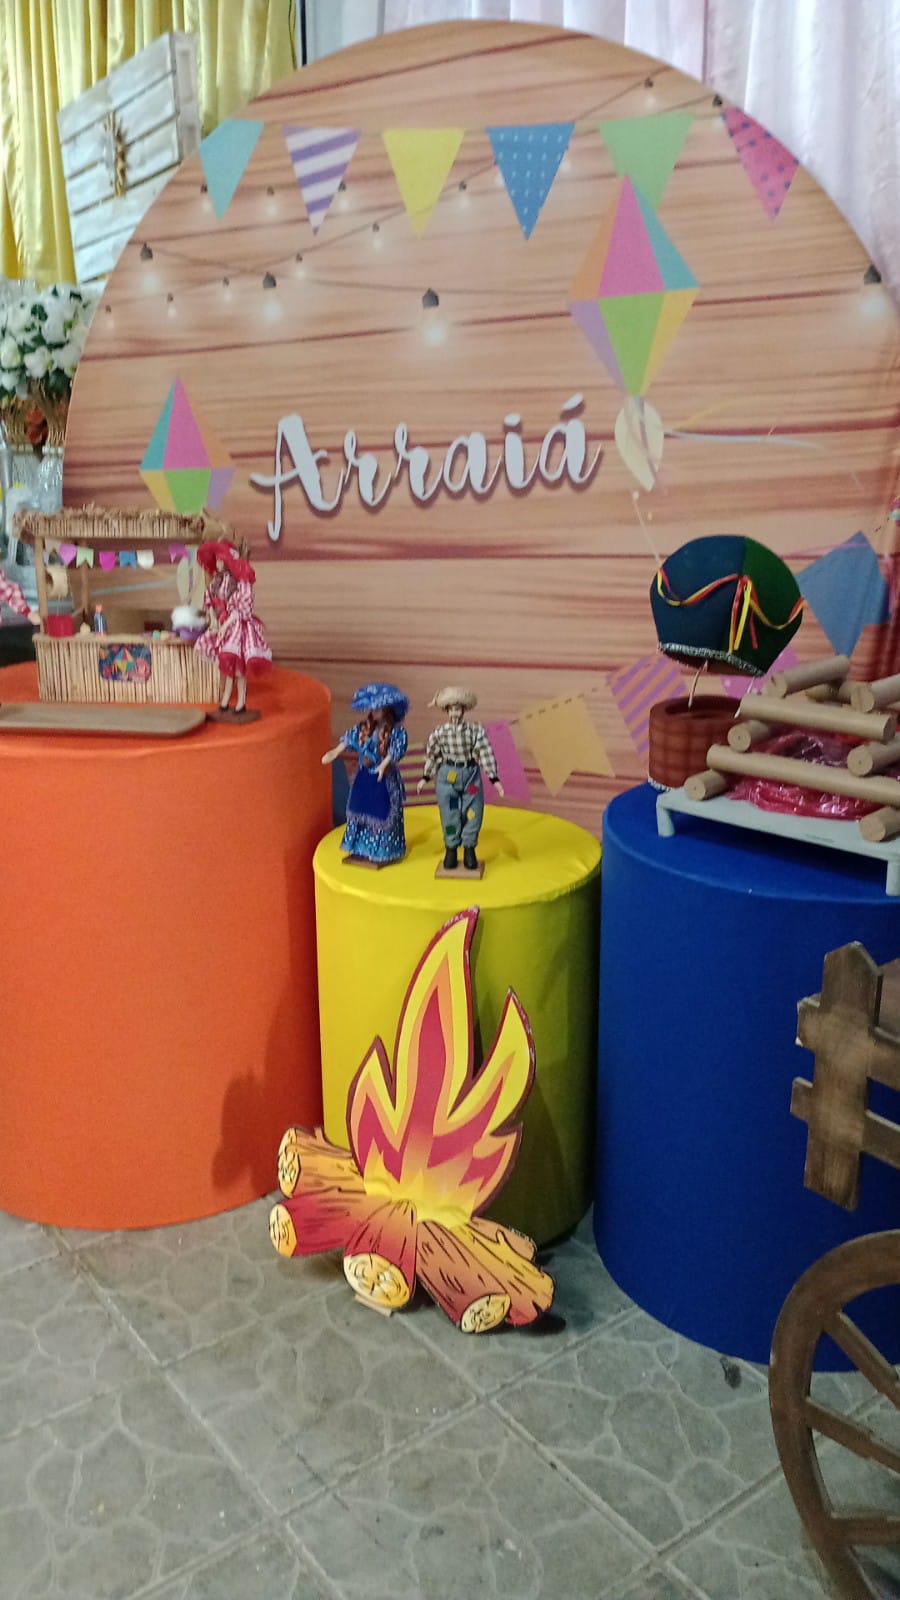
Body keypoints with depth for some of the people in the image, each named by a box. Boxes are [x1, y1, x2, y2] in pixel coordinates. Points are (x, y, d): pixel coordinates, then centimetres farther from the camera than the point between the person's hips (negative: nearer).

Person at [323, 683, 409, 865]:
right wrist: (334, 753, 1)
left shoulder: (396, 731, -18)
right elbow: (348, 740, 7)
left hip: (384, 779, -6)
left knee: (382, 813, 3)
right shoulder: (364, 728, 1)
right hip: (364, 777, 6)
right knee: (361, 809, 15)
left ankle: (382, 850, 16)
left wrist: (384, 764, -41)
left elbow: (396, 751, -28)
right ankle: (361, 847, 29)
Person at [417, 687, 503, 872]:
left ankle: (469, 850, 19)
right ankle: (451, 849, 19)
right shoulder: (439, 733, -5)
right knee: (449, 815, 5)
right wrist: (425, 777, 12)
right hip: (447, 775, 0)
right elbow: (432, 755, 8)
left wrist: (494, 779, -9)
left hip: (471, 774, 0)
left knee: (472, 813, 4)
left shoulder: (476, 730, -8)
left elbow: (486, 753, -7)